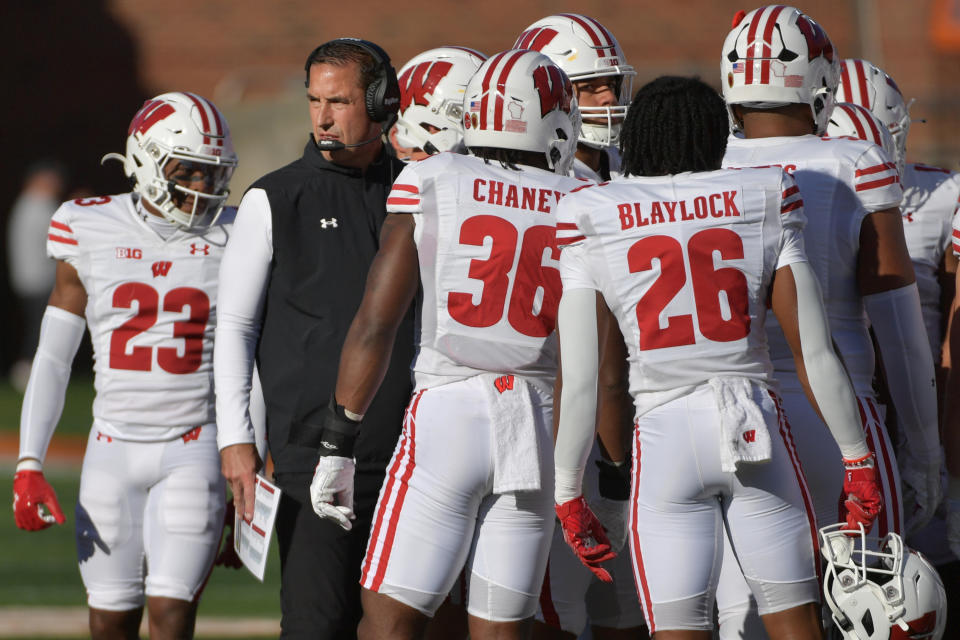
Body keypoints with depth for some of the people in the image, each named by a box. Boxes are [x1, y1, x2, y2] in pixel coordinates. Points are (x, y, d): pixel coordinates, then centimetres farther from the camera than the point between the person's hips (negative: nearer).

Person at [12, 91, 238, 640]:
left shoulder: (232, 240, 0)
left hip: (194, 451, -1)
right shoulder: (91, 233, 1)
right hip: (115, 450, 1)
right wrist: (29, 466, -3)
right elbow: (53, 358, 5)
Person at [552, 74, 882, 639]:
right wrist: (858, 460, 9)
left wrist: (570, 493, 6)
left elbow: (580, 379, -1)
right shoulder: (766, 204, 4)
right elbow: (814, 352, 2)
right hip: (758, 422, 1)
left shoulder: (591, 221, 1)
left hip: (666, 436, -1)